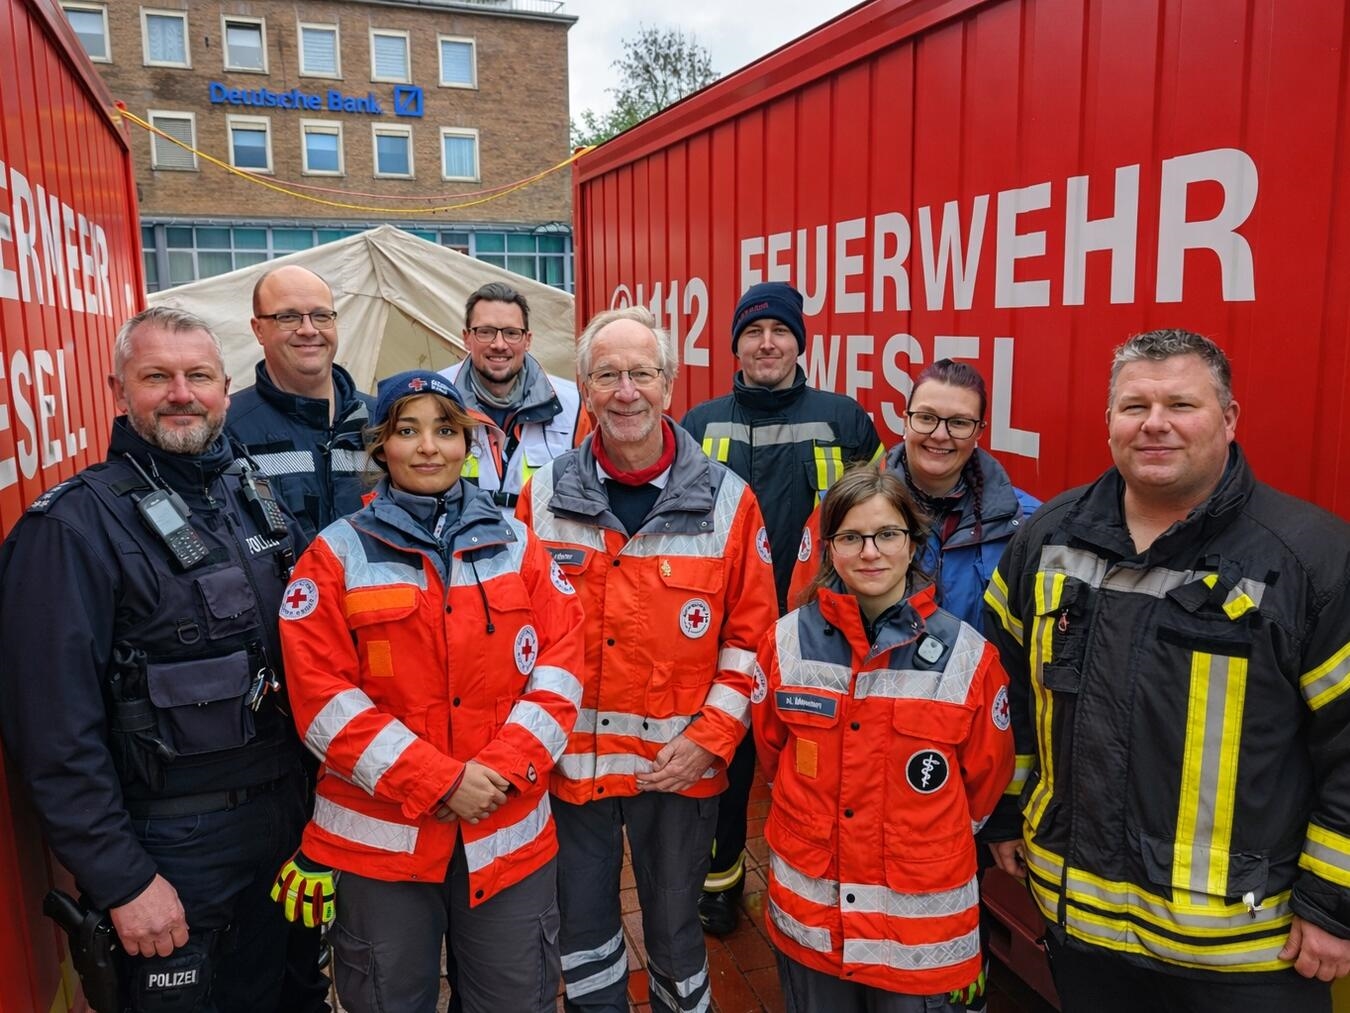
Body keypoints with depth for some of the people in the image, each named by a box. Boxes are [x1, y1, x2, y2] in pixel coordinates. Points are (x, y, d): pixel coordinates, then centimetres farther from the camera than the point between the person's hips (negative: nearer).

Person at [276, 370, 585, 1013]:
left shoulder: (516, 544, 5)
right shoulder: (337, 555, -3)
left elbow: (560, 665, -1)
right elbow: (323, 698, -10)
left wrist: (503, 770, -14)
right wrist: (438, 782, -16)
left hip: (510, 830, 2)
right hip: (380, 836, -1)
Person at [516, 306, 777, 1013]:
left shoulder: (726, 500, -6)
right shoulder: (544, 496, -2)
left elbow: (751, 635, -3)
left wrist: (709, 740, -9)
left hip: (680, 767, -1)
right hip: (571, 762, 2)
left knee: (674, 926, 18)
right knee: (581, 925, 18)